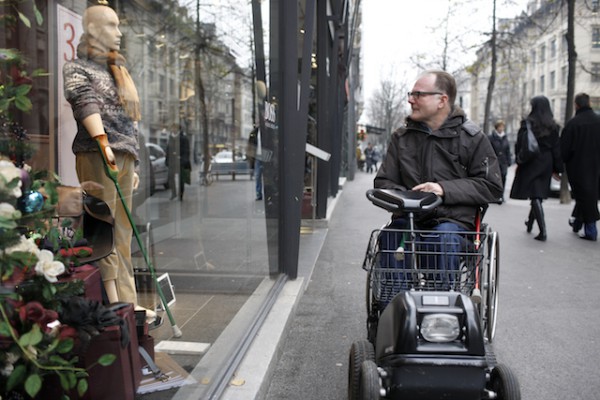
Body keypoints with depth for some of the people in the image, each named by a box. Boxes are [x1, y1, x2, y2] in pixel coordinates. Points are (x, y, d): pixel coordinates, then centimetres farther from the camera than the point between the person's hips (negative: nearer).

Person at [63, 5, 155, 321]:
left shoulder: (117, 72, 26)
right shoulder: (77, 68, 3)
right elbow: (87, 105, -16)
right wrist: (103, 142, -32)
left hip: (124, 157, 8)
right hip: (96, 156, -7)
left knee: (123, 234, 6)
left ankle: (128, 304, 9)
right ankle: (113, 304, -8)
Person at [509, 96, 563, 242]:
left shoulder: (527, 123, -8)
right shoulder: (553, 126, 2)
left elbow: (520, 145, -8)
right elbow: (557, 149, 4)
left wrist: (518, 161, 3)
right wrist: (557, 169, 8)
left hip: (530, 164, -4)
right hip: (546, 165, 4)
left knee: (535, 197, -5)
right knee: (539, 195, 18)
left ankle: (543, 231, -15)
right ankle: (530, 222, 35)